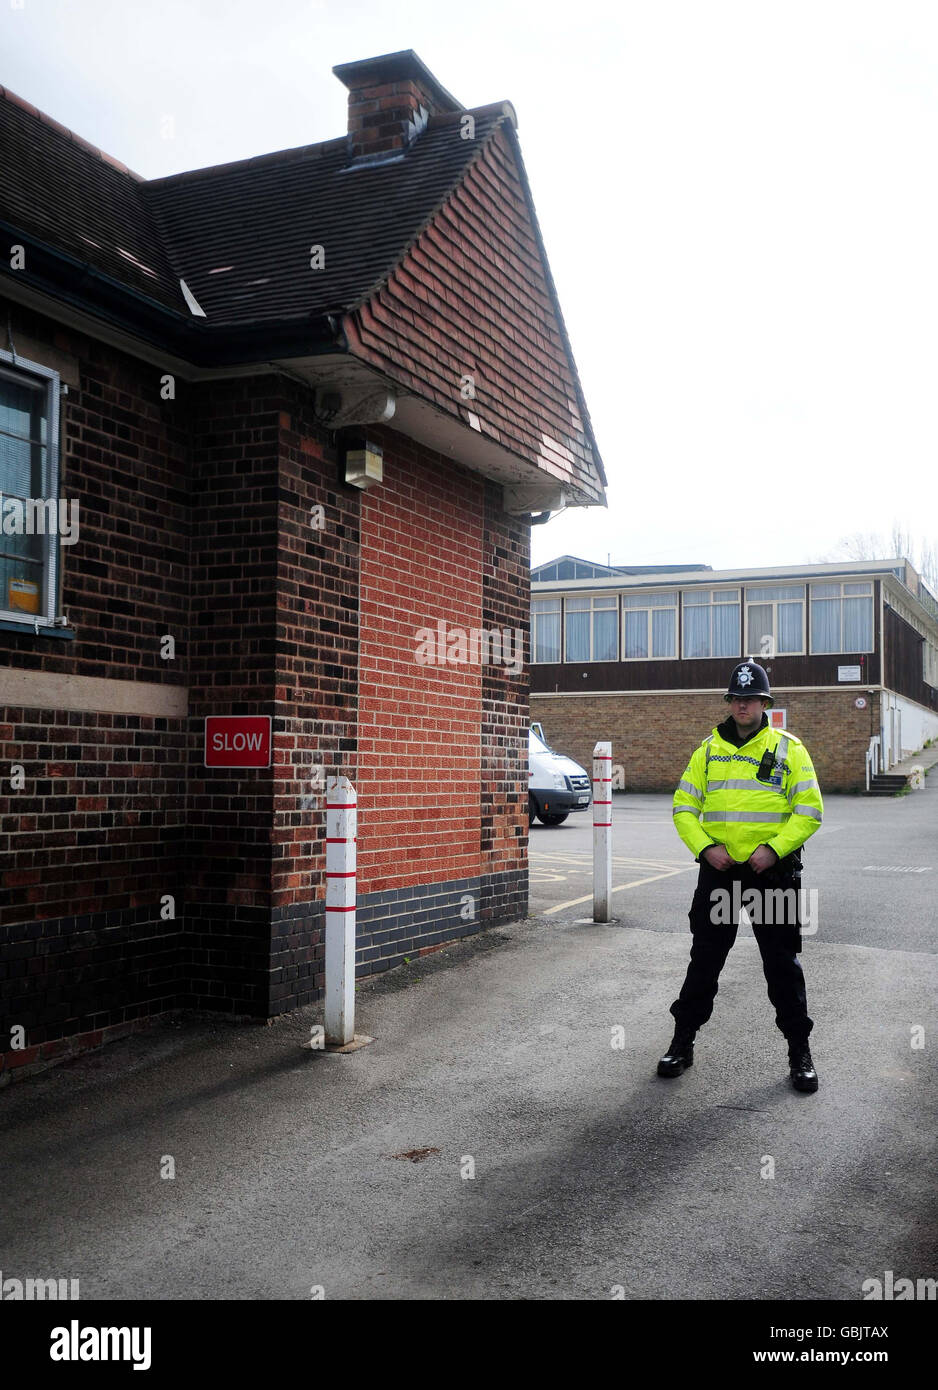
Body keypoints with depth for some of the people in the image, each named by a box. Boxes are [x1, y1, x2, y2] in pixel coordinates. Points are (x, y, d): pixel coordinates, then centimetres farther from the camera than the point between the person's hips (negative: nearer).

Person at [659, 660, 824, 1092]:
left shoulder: (789, 749, 1)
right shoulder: (708, 749, 7)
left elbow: (809, 811, -3)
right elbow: (683, 807, 7)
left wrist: (774, 848, -15)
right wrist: (705, 847, -9)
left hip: (773, 871, -2)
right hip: (718, 869, 2)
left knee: (783, 965, 5)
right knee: (704, 960, 8)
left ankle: (799, 1052, 18)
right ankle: (682, 1043, 20)